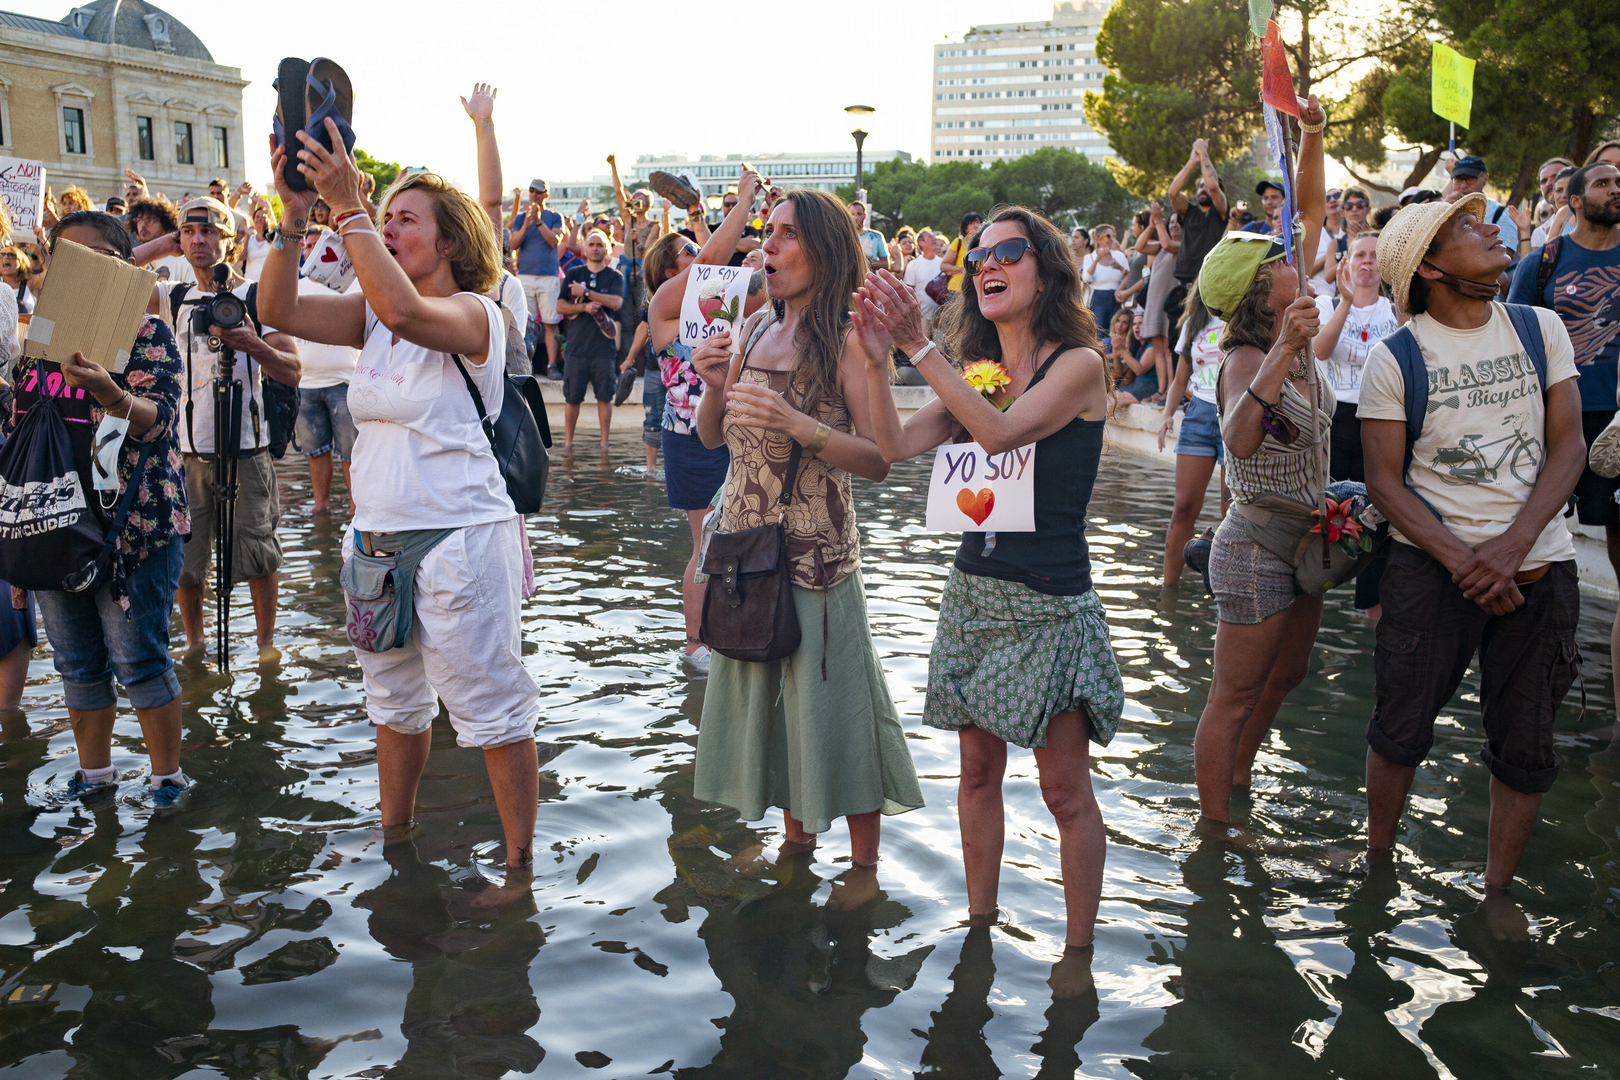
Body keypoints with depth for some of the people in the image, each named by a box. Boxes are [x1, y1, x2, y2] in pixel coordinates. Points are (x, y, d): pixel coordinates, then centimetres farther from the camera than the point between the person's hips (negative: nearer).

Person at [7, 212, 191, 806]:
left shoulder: (146, 333, -6)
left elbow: (157, 418, -19)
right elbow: (14, 423, 19)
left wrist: (109, 394, -39)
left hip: (131, 521, -6)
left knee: (138, 656, -2)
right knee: (76, 660, 14)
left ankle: (167, 774, 13)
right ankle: (94, 771, 29)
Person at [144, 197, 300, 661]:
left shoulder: (258, 297, 0)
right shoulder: (173, 299, 9)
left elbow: (292, 371, -5)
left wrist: (253, 344, -23)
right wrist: (156, 247, 2)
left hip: (246, 448, -3)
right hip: (188, 448, 3)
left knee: (257, 552, 2)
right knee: (184, 555, 7)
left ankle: (266, 640, 19)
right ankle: (194, 643, 26)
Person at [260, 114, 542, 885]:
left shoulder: (474, 314, -12)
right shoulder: (373, 315, 9)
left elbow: (404, 309, -33)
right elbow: (280, 309, -1)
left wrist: (346, 207, -28)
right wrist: (294, 215, -11)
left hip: (459, 538, -8)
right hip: (376, 537, 8)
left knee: (491, 710, 1)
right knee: (393, 703, 22)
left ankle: (520, 865, 13)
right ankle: (394, 834, 41)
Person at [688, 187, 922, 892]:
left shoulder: (847, 343, -9)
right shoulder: (754, 330, 9)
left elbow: (880, 461, -16)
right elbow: (712, 438, 13)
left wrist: (795, 423, -26)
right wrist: (715, 385, -6)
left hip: (816, 549, -6)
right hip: (744, 541, 7)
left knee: (829, 697, -1)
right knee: (761, 693, 15)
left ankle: (864, 864, 16)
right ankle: (797, 833, 34)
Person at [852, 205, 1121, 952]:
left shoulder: (1078, 365, -8)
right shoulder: (977, 373, 9)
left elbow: (999, 433, -24)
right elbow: (894, 447, -2)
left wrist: (919, 346, -24)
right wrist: (877, 360, -15)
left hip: (1049, 603, -6)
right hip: (974, 590, 6)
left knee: (1065, 790, 2)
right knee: (978, 771, 14)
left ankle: (1079, 949, 17)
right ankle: (979, 925, 28)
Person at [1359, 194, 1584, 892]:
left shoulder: (1543, 329, 4)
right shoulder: (1394, 358, -5)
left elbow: (1567, 444, 1)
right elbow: (1384, 480, -6)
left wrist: (1513, 546, -14)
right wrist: (1463, 561, -16)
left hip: (1539, 563, 3)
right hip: (1431, 564, -2)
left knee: (1525, 745, 9)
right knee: (1401, 728, 7)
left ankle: (1496, 889, 26)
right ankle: (1376, 859, 29)